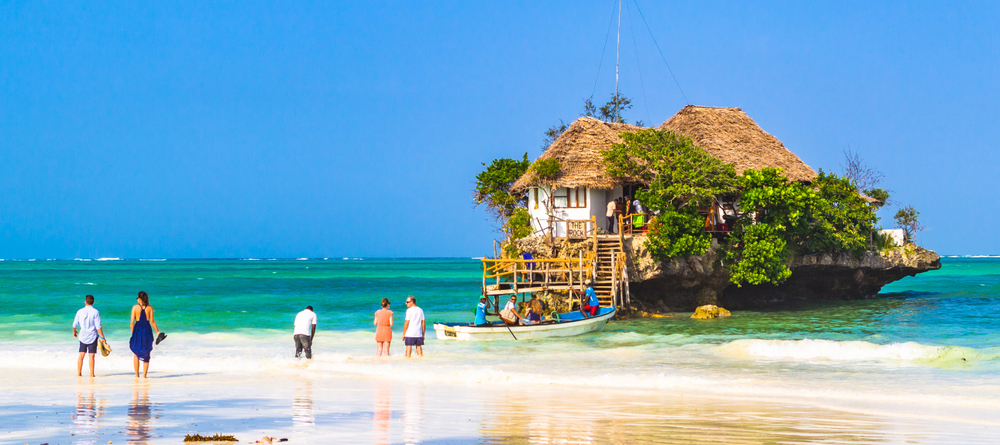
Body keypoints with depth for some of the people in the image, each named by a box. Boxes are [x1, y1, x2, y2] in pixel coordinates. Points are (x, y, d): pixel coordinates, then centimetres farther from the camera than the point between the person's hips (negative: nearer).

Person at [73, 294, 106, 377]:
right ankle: (91, 373, -1)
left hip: (83, 336, 3)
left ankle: (79, 373, 7)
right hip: (92, 336, -3)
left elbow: (75, 324, 8)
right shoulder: (95, 312, -8)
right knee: (91, 355, 0)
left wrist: (74, 332, 28)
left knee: (81, 355, 6)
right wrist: (102, 337, -6)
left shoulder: (80, 311, 1)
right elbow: (98, 326, -12)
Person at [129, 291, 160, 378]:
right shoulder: (149, 307, 0)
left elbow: (132, 322, -6)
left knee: (136, 353, 12)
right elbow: (152, 321, -3)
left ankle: (137, 374, 11)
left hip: (137, 329, -1)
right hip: (147, 329, 1)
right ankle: (144, 375, 4)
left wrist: (132, 333, 5)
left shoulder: (135, 307, -4)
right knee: (146, 354, 8)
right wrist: (158, 332, 6)